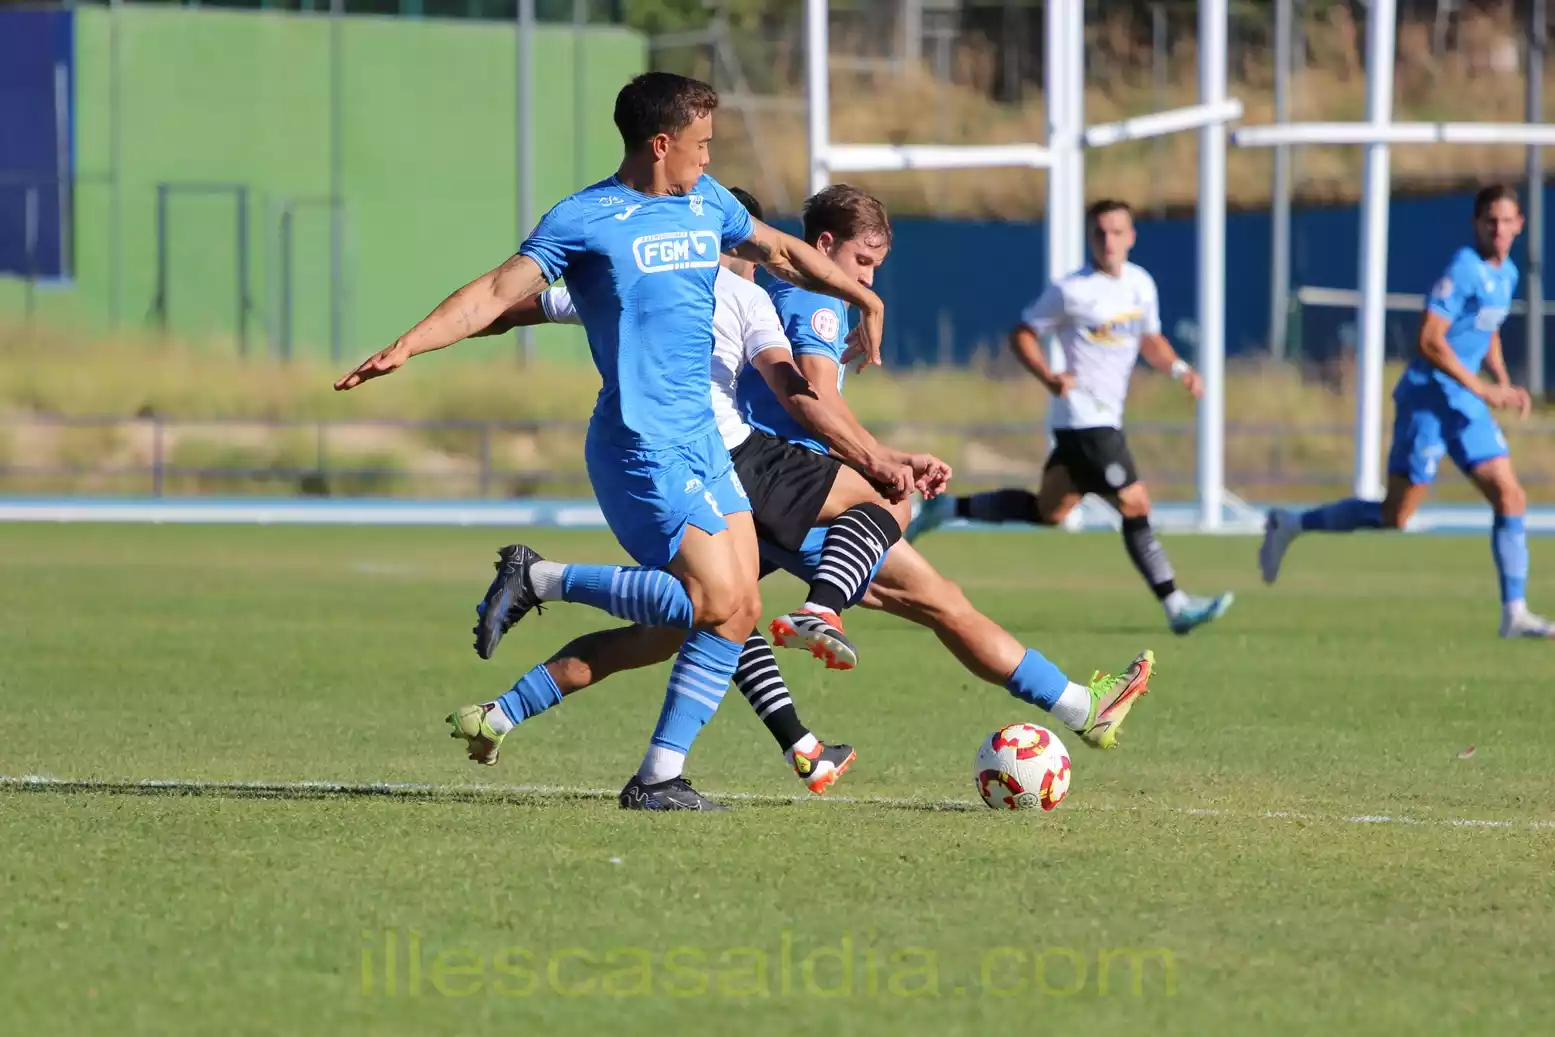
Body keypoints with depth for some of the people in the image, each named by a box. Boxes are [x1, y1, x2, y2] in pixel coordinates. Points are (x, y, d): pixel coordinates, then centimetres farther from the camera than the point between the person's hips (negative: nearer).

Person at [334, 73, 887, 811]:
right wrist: (406, 346, -25)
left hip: (701, 438, 8)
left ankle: (659, 777, 5)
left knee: (739, 612, 1)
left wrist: (863, 298, 36)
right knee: (716, 602, -17)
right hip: (641, 445, -8)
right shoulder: (585, 220, -8)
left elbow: (778, 251, 29)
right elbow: (498, 292, -14)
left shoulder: (706, 204, 13)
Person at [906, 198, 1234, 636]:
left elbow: (1150, 341, 23)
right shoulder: (1070, 291, -11)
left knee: (1048, 510, 16)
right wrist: (1049, 378, -21)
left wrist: (1179, 369, 4)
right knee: (1135, 506, -11)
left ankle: (948, 508, 26)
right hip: (1085, 416, -9)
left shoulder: (1141, 283, 10)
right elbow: (1023, 333, -5)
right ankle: (1177, 607, -7)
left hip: (1107, 418, 9)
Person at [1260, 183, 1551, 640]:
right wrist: (1481, 388, -21)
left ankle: (1515, 614, 1)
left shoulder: (1506, 274, 12)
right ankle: (1289, 526, 13)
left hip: (1465, 405, 8)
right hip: (1428, 398, -8)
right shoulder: (1464, 269, -16)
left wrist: (1504, 384, 12)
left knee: (1510, 497, -1)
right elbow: (1430, 341, -22)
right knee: (1393, 516, -5)